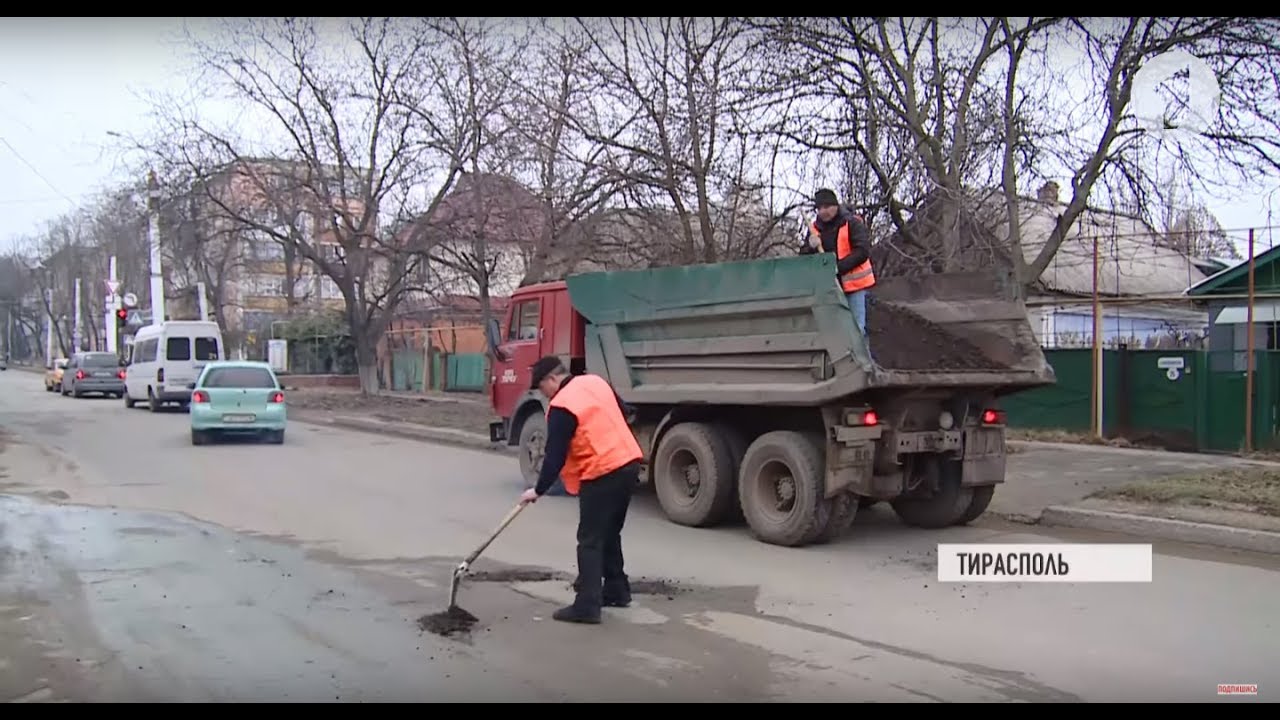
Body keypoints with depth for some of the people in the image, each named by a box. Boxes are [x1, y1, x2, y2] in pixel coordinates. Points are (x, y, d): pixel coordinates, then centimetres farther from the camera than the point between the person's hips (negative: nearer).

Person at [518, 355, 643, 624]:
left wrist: (539, 490, -3)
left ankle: (587, 606, -6)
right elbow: (623, 412, 23)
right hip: (629, 463, 9)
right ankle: (617, 591, 29)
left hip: (602, 474, -9)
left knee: (590, 541, -5)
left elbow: (555, 456, -13)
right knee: (610, 534, 20)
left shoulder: (561, 407, -13)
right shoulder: (596, 382, 11)